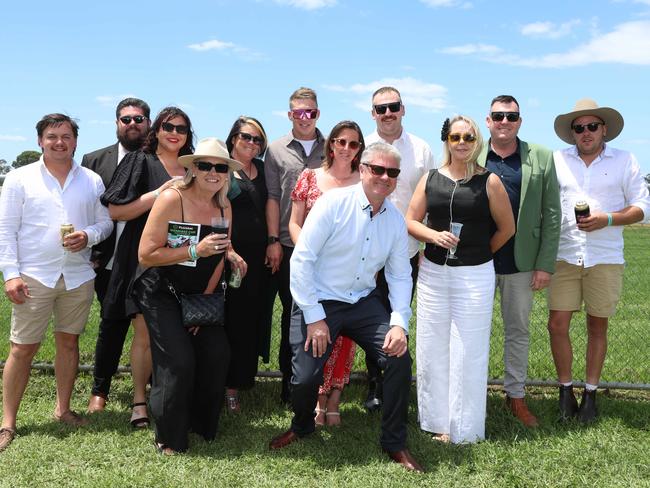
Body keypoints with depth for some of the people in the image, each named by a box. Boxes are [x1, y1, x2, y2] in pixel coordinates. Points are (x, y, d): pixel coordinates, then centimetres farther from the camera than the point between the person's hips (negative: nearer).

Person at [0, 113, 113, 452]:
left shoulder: (92, 181, 8)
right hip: (33, 276, -3)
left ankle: (62, 409, 26)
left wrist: (88, 236, -11)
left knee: (69, 341, 11)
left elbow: (105, 221, 11)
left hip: (78, 276, 3)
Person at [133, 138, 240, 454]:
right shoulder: (172, 199, -19)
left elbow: (219, 259, 8)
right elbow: (146, 255, -22)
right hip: (161, 294, -5)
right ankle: (169, 439, 10)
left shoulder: (224, 207, 0)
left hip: (201, 296, 6)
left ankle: (201, 425, 20)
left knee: (218, 354, -4)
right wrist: (196, 251, -28)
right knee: (179, 362, -12)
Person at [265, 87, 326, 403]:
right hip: (288, 246, -1)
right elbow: (272, 198, 3)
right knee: (291, 313, 6)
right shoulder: (277, 150, 6)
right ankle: (289, 381, 17)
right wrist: (273, 240, -3)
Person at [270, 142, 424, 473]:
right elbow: (301, 258, -16)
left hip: (364, 302, 4)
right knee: (305, 377, -11)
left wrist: (400, 322, -9)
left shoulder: (396, 220, 1)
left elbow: (400, 276, 6)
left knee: (399, 357, -13)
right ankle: (301, 427, 28)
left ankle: (394, 443, 10)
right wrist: (314, 317, -17)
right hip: (319, 301, -4)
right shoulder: (333, 203, -14)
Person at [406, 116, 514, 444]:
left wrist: (479, 253, 9)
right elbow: (411, 221, 6)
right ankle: (437, 420, 23)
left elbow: (507, 228, 4)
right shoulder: (430, 179, 5)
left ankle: (464, 428, 16)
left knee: (468, 352, 3)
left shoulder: (489, 182, -3)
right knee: (432, 349, 8)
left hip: (474, 276, -3)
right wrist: (434, 235, -11)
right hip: (433, 272, 3)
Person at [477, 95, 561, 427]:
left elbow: (551, 215, 0)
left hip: (521, 262, 1)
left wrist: (545, 264, -5)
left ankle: (516, 396, 25)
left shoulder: (541, 159, 1)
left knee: (518, 330, 11)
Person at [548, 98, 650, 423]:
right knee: (557, 325, -2)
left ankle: (590, 394, 22)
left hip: (605, 259, -1)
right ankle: (566, 390, 16)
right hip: (564, 258, 1)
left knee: (597, 327, 9)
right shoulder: (557, 160, 6)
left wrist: (606, 219, -14)